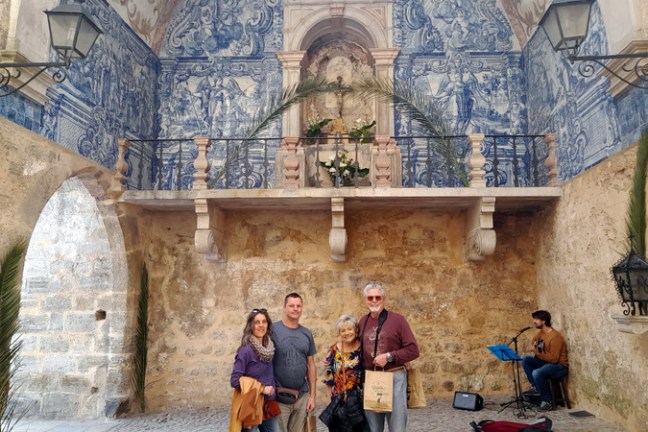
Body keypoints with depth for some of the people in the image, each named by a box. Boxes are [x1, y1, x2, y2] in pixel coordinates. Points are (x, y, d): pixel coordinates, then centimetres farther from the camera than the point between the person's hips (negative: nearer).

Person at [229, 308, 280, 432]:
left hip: (268, 404, 6)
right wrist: (261, 388, -16)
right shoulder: (246, 350, -16)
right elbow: (235, 380, -18)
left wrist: (271, 390, 0)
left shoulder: (269, 348, 3)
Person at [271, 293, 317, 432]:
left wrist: (312, 395, 7)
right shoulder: (273, 330, -9)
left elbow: (311, 364, 8)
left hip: (302, 397, 4)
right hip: (279, 397, -4)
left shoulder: (307, 333, 5)